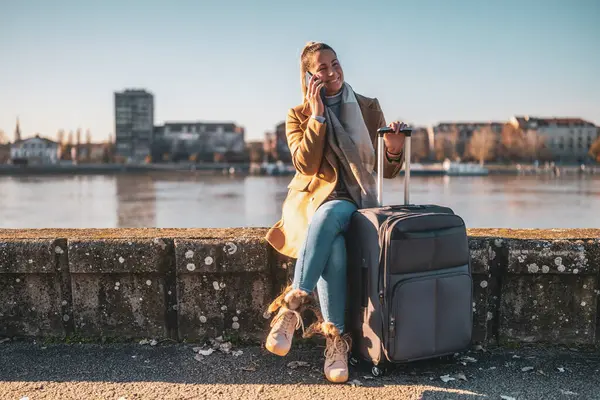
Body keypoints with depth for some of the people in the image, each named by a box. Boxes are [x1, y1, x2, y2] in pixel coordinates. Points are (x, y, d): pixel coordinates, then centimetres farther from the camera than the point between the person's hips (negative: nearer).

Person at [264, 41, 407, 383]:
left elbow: (387, 171, 9)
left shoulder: (369, 108, 11)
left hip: (354, 200, 0)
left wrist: (394, 151, -14)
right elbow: (305, 164, -9)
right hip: (312, 198, 0)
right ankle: (335, 337, -31)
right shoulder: (298, 115, 9)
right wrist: (317, 116, -12)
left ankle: (294, 303, -39)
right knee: (333, 248, -36)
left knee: (327, 216, -39)